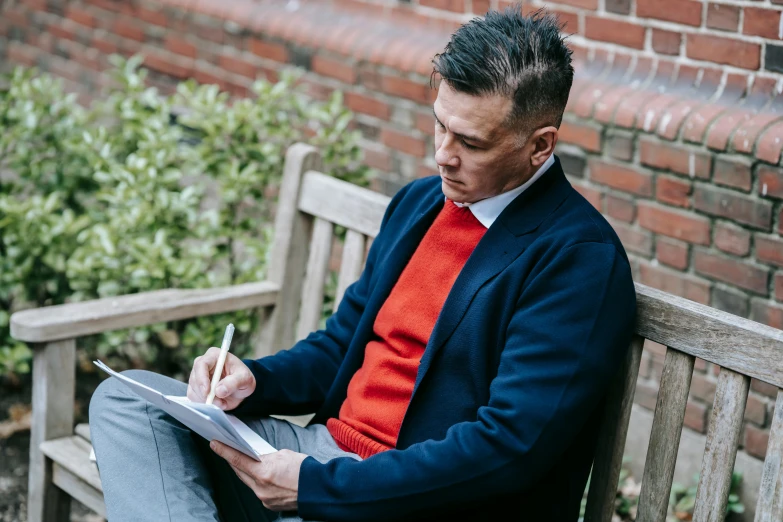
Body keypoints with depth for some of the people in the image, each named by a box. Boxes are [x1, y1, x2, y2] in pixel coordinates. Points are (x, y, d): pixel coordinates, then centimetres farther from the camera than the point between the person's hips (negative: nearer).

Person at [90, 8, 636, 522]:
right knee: (127, 399, -6)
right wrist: (252, 378, -2)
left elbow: (510, 446, -21)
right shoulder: (417, 201, 13)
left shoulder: (581, 259, -13)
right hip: (328, 445, 9)